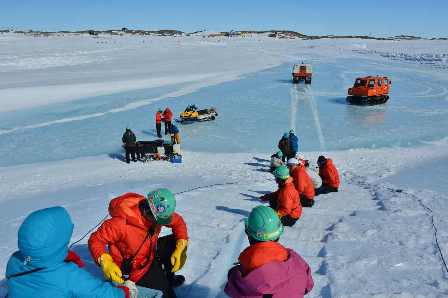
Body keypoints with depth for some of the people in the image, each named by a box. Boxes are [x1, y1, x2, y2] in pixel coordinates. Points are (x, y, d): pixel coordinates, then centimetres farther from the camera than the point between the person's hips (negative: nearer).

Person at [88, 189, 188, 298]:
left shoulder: (158, 212, -19)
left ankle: (168, 277, 20)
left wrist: (180, 249, -16)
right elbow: (95, 240, -26)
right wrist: (106, 263, -41)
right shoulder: (122, 223, -35)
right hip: (135, 270, -6)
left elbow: (178, 222, -5)